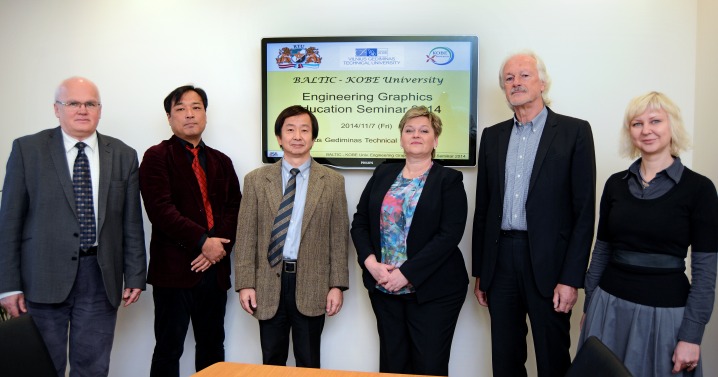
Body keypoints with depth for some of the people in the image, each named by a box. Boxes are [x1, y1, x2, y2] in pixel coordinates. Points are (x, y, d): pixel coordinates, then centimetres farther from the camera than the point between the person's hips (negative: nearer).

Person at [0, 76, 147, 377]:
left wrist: (135, 277, 3)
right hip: (44, 277, -1)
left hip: (100, 278, 2)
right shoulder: (27, 149, 1)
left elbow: (132, 223, 6)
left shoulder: (123, 155, 5)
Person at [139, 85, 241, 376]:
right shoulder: (157, 157, -1)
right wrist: (203, 241, -16)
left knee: (212, 346, 13)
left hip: (215, 268, 5)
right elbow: (161, 210, -13)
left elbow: (235, 208, 8)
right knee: (169, 348, 3)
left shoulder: (221, 162, 14)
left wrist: (220, 247, -8)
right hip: (174, 267, -5)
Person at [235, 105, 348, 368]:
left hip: (312, 285, -1)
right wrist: (245, 283, -4)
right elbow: (246, 236, 1)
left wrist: (337, 285, -3)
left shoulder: (332, 181, 1)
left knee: (309, 363, 13)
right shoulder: (256, 180, 3)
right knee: (271, 362, 13)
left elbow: (339, 237, 0)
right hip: (268, 285, 1)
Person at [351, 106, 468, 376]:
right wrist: (370, 262, -9)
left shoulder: (449, 180, -3)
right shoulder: (383, 174, 9)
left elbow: (449, 234, -13)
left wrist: (406, 273, -18)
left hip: (432, 290, -3)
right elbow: (359, 222, 8)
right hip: (383, 287, 4)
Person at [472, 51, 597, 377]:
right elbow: (483, 208, 11)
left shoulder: (574, 131, -2)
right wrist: (479, 272, 10)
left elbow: (584, 210, -6)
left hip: (547, 262, -3)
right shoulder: (492, 136, 10)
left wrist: (571, 278, -11)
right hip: (500, 260, 4)